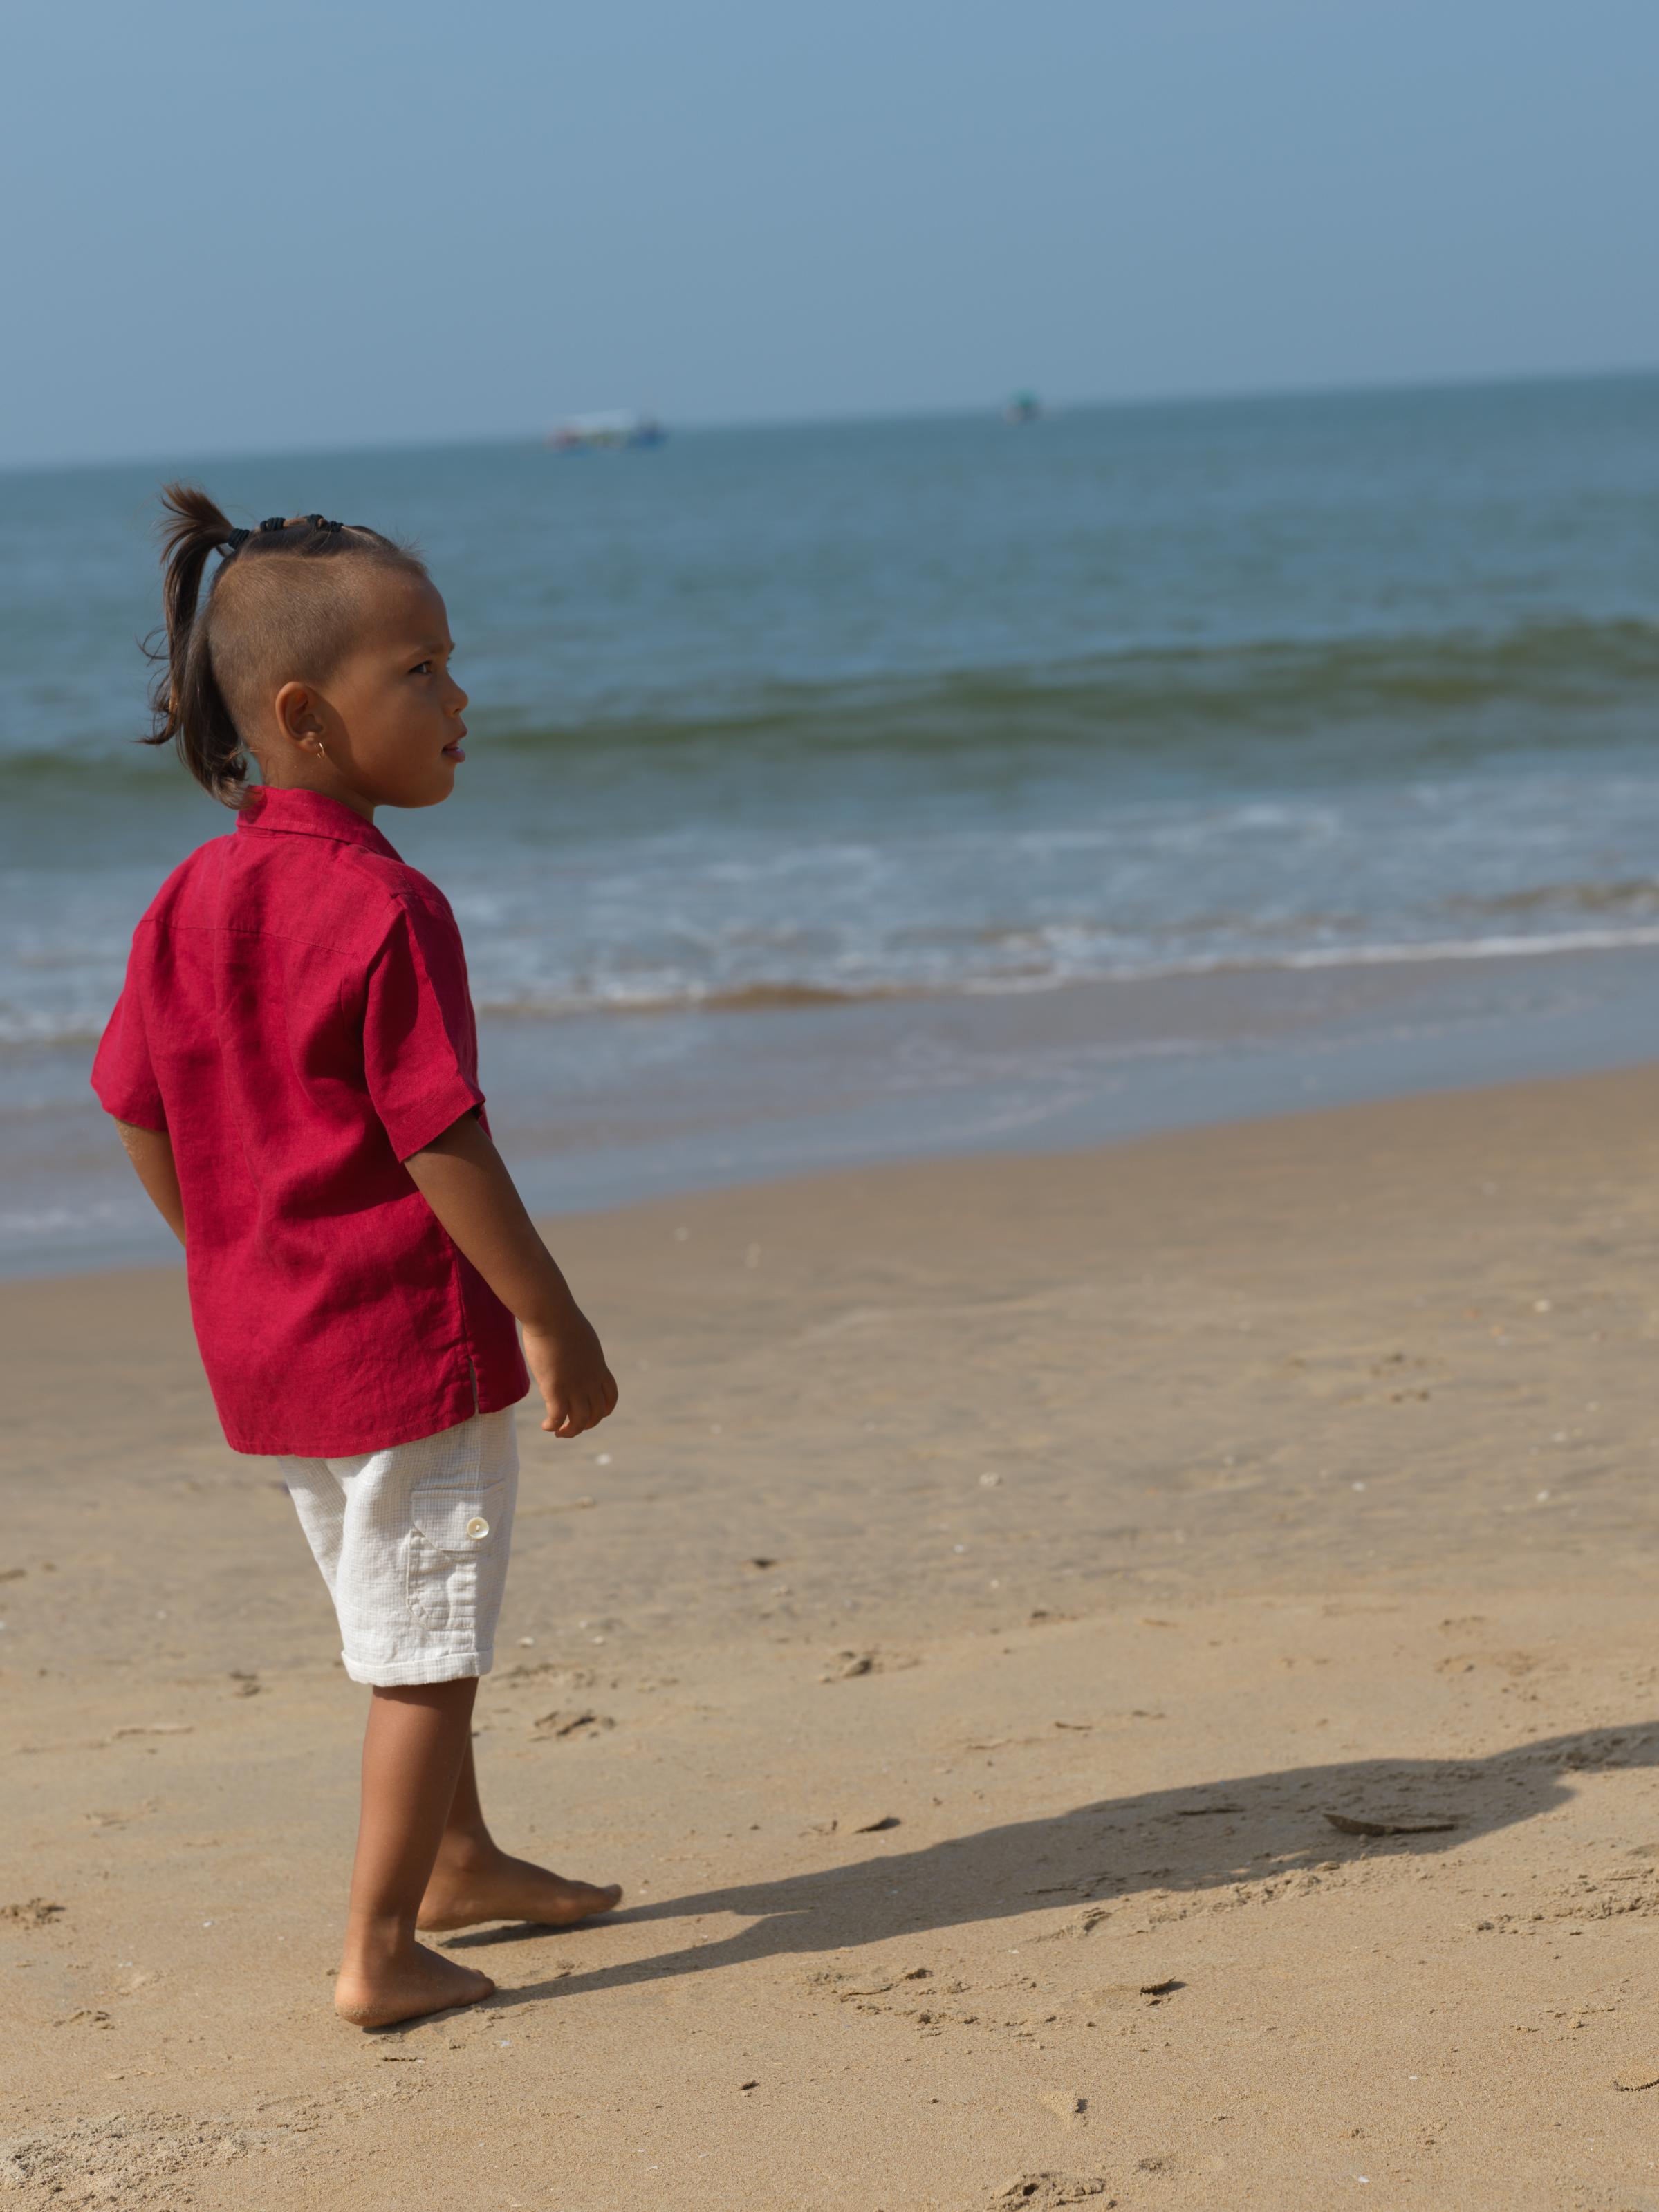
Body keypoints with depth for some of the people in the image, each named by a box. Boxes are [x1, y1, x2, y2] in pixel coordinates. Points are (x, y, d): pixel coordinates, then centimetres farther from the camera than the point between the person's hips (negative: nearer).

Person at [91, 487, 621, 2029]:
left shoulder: (191, 899, 3)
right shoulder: (386, 910, -21)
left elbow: (136, 1111, 9)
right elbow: (439, 1146, -21)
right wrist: (555, 1323, -13)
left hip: (263, 1339, 9)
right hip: (409, 1337, -8)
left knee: (391, 1612, 24)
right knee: (424, 1652, 3)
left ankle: (457, 1862, 40)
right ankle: (381, 1951, 8)